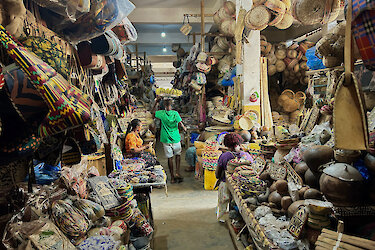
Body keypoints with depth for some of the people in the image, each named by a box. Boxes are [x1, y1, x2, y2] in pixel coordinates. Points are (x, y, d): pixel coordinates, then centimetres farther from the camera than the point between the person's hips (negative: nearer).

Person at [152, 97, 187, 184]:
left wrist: (156, 102, 14)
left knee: (170, 158, 7)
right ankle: (177, 172, 11)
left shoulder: (161, 113, -6)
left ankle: (172, 177, 14)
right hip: (175, 138, 0)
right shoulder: (175, 113, -10)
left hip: (166, 139, 1)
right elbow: (180, 124, -14)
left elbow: (153, 112, 12)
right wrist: (184, 128, 6)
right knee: (178, 154, 21)